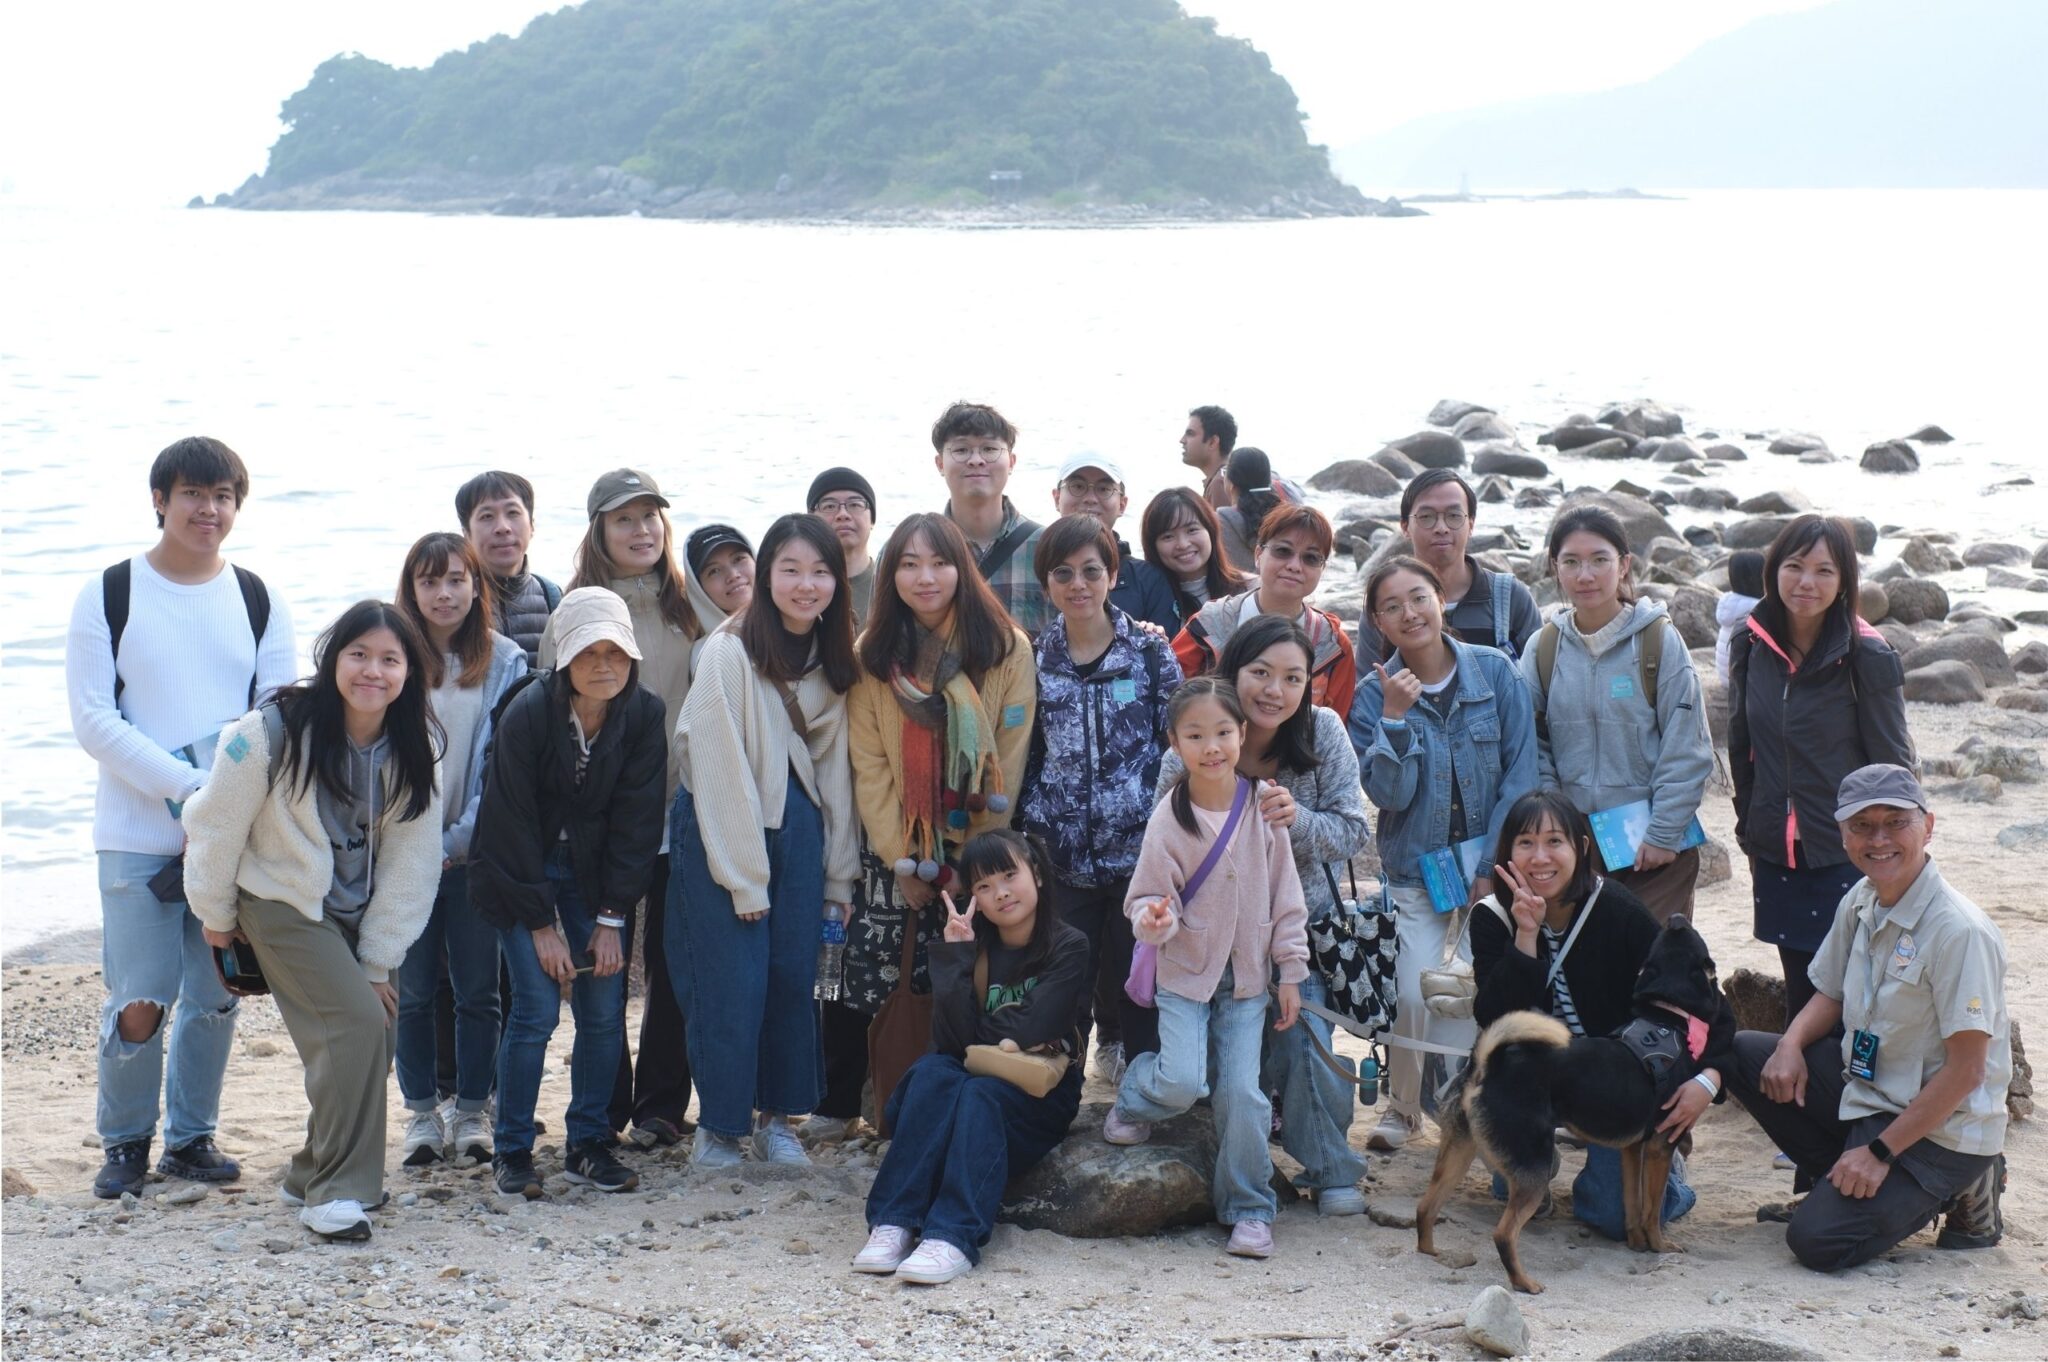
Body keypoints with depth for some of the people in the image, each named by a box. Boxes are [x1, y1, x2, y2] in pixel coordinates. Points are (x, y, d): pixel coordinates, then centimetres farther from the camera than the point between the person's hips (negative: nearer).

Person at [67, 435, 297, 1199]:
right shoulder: (108, 596, 0)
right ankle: (125, 1142, 15)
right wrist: (190, 786, -16)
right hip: (137, 839, -3)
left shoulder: (259, 602, 9)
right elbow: (92, 719, -7)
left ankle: (192, 1137, 24)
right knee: (140, 1004, -6)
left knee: (216, 999, 7)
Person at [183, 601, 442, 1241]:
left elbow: (411, 860, -4)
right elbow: (217, 825, -11)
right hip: (284, 904, -5)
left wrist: (378, 961, -5)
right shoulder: (274, 732, -22)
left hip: (358, 912, 5)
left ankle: (312, 1177, 21)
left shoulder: (413, 747, -8)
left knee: (373, 1041, -1)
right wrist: (216, 915, 0)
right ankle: (335, 1190, -10)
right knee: (357, 1026, -20)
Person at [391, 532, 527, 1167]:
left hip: (476, 849, 0)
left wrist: (459, 839, -10)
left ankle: (470, 1109, 16)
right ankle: (422, 1112, 16)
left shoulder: (505, 662, 2)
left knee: (478, 988, 4)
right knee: (414, 989, 3)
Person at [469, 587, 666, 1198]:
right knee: (537, 1008, -11)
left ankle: (588, 1146, 11)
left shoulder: (644, 715, -12)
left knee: (605, 1009, -3)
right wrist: (541, 923, -15)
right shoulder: (526, 714, -21)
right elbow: (514, 825, -16)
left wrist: (611, 918, -9)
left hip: (594, 871, 3)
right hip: (519, 872, -3)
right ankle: (512, 1154, 2)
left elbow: (636, 821, -7)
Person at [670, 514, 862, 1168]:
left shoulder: (835, 658, 6)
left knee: (795, 976, 4)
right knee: (733, 984, -6)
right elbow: (722, 770, -14)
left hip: (800, 829, 5)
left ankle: (777, 1116, 19)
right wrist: (745, 878, -13)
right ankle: (718, 1126, 9)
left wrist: (840, 875, 5)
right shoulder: (729, 653, -13)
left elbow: (836, 766, 9)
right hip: (722, 829, -5)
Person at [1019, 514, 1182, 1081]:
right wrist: (1024, 834, 4)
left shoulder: (1151, 655, -2)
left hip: (1140, 850, -2)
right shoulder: (1034, 660, 4)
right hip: (1063, 857, 2)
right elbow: (1021, 757, 10)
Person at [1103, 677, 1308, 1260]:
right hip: (1186, 971, -1)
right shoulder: (1169, 818, -11)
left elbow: (1285, 894, 1)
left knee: (1242, 1091, -4)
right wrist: (1153, 920, -30)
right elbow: (1150, 896, -6)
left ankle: (1249, 1209, 12)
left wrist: (1290, 972, 2)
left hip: (1247, 975, 2)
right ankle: (1133, 1097, 18)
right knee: (1183, 1081, -18)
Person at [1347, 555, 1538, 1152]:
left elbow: (1521, 772, -5)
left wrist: (1495, 864, -9)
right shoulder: (1375, 694, -4)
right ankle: (1403, 1104, 14)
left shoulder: (1496, 671, -5)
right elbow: (1389, 795, -11)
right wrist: (1394, 717, -23)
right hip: (1414, 870, 0)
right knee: (1412, 996, -10)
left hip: (1492, 863, 0)